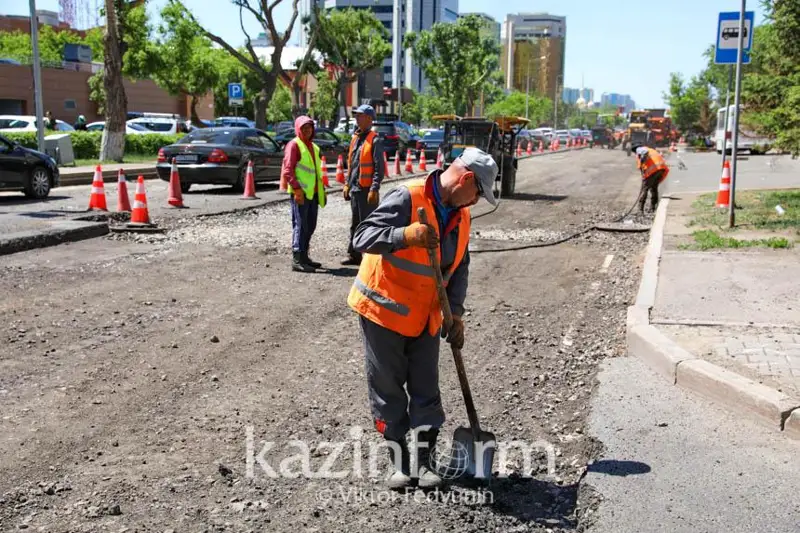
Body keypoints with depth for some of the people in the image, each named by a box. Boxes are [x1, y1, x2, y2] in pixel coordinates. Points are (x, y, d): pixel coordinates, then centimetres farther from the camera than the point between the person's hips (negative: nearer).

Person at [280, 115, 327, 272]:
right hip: (300, 193, -9)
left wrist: (321, 189, 18)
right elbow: (287, 170, -15)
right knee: (300, 225, -9)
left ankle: (304, 256, 23)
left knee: (310, 226, 13)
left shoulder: (313, 147, 20)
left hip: (312, 192, 9)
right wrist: (296, 188, -22)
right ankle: (297, 260, -6)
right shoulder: (294, 145, -7)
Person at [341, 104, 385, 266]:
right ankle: (354, 255, 25)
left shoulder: (374, 140, -10)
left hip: (367, 190, -8)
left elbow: (379, 168, -15)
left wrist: (374, 189, -20)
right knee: (355, 224, 15)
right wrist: (347, 184, 17)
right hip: (355, 189, 8)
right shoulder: (355, 138, 14)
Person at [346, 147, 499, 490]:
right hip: (383, 310, -6)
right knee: (387, 388, 5)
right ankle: (398, 459, 18)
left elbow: (459, 268, 10)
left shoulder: (460, 216, 4)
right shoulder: (406, 198, -20)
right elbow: (362, 237, -27)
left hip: (425, 317, 6)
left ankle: (424, 460, 18)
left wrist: (455, 313, 0)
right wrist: (406, 234, -42)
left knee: (426, 390, 7)